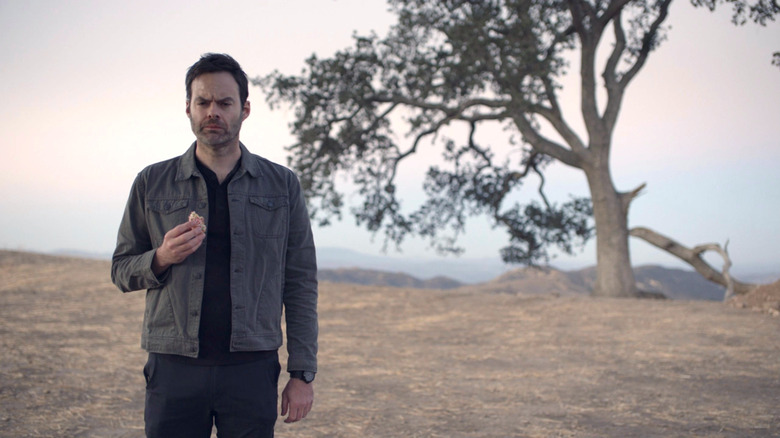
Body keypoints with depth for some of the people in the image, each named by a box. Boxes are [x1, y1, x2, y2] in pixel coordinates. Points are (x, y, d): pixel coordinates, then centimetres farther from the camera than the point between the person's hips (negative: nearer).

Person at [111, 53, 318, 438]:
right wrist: (161, 259, -10)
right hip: (173, 369, 0)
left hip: (252, 369, 0)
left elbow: (300, 284, 6)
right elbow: (121, 271, 12)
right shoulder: (152, 183, 8)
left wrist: (303, 373, 0)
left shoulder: (282, 185, 7)